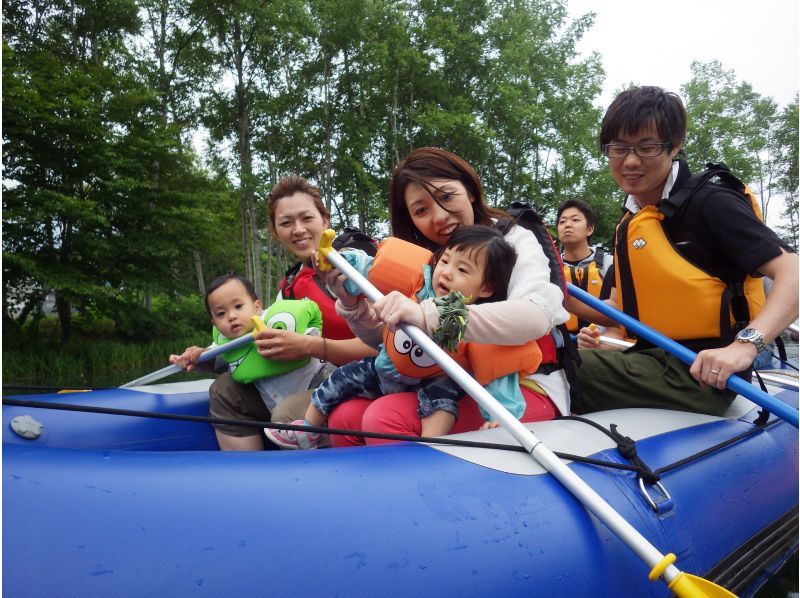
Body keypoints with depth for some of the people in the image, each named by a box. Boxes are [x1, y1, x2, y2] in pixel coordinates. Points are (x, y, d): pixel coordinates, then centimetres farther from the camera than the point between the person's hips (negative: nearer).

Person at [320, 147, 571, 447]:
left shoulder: (512, 240, -9)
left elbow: (536, 315, -30)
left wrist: (430, 315, -41)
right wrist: (351, 302, -14)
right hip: (459, 388, 6)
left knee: (385, 417, -24)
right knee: (345, 416, -10)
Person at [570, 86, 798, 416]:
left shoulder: (711, 203, -9)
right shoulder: (626, 226, 14)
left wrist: (744, 344, -31)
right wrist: (571, 302, 0)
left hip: (701, 375, -8)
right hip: (651, 363, 8)